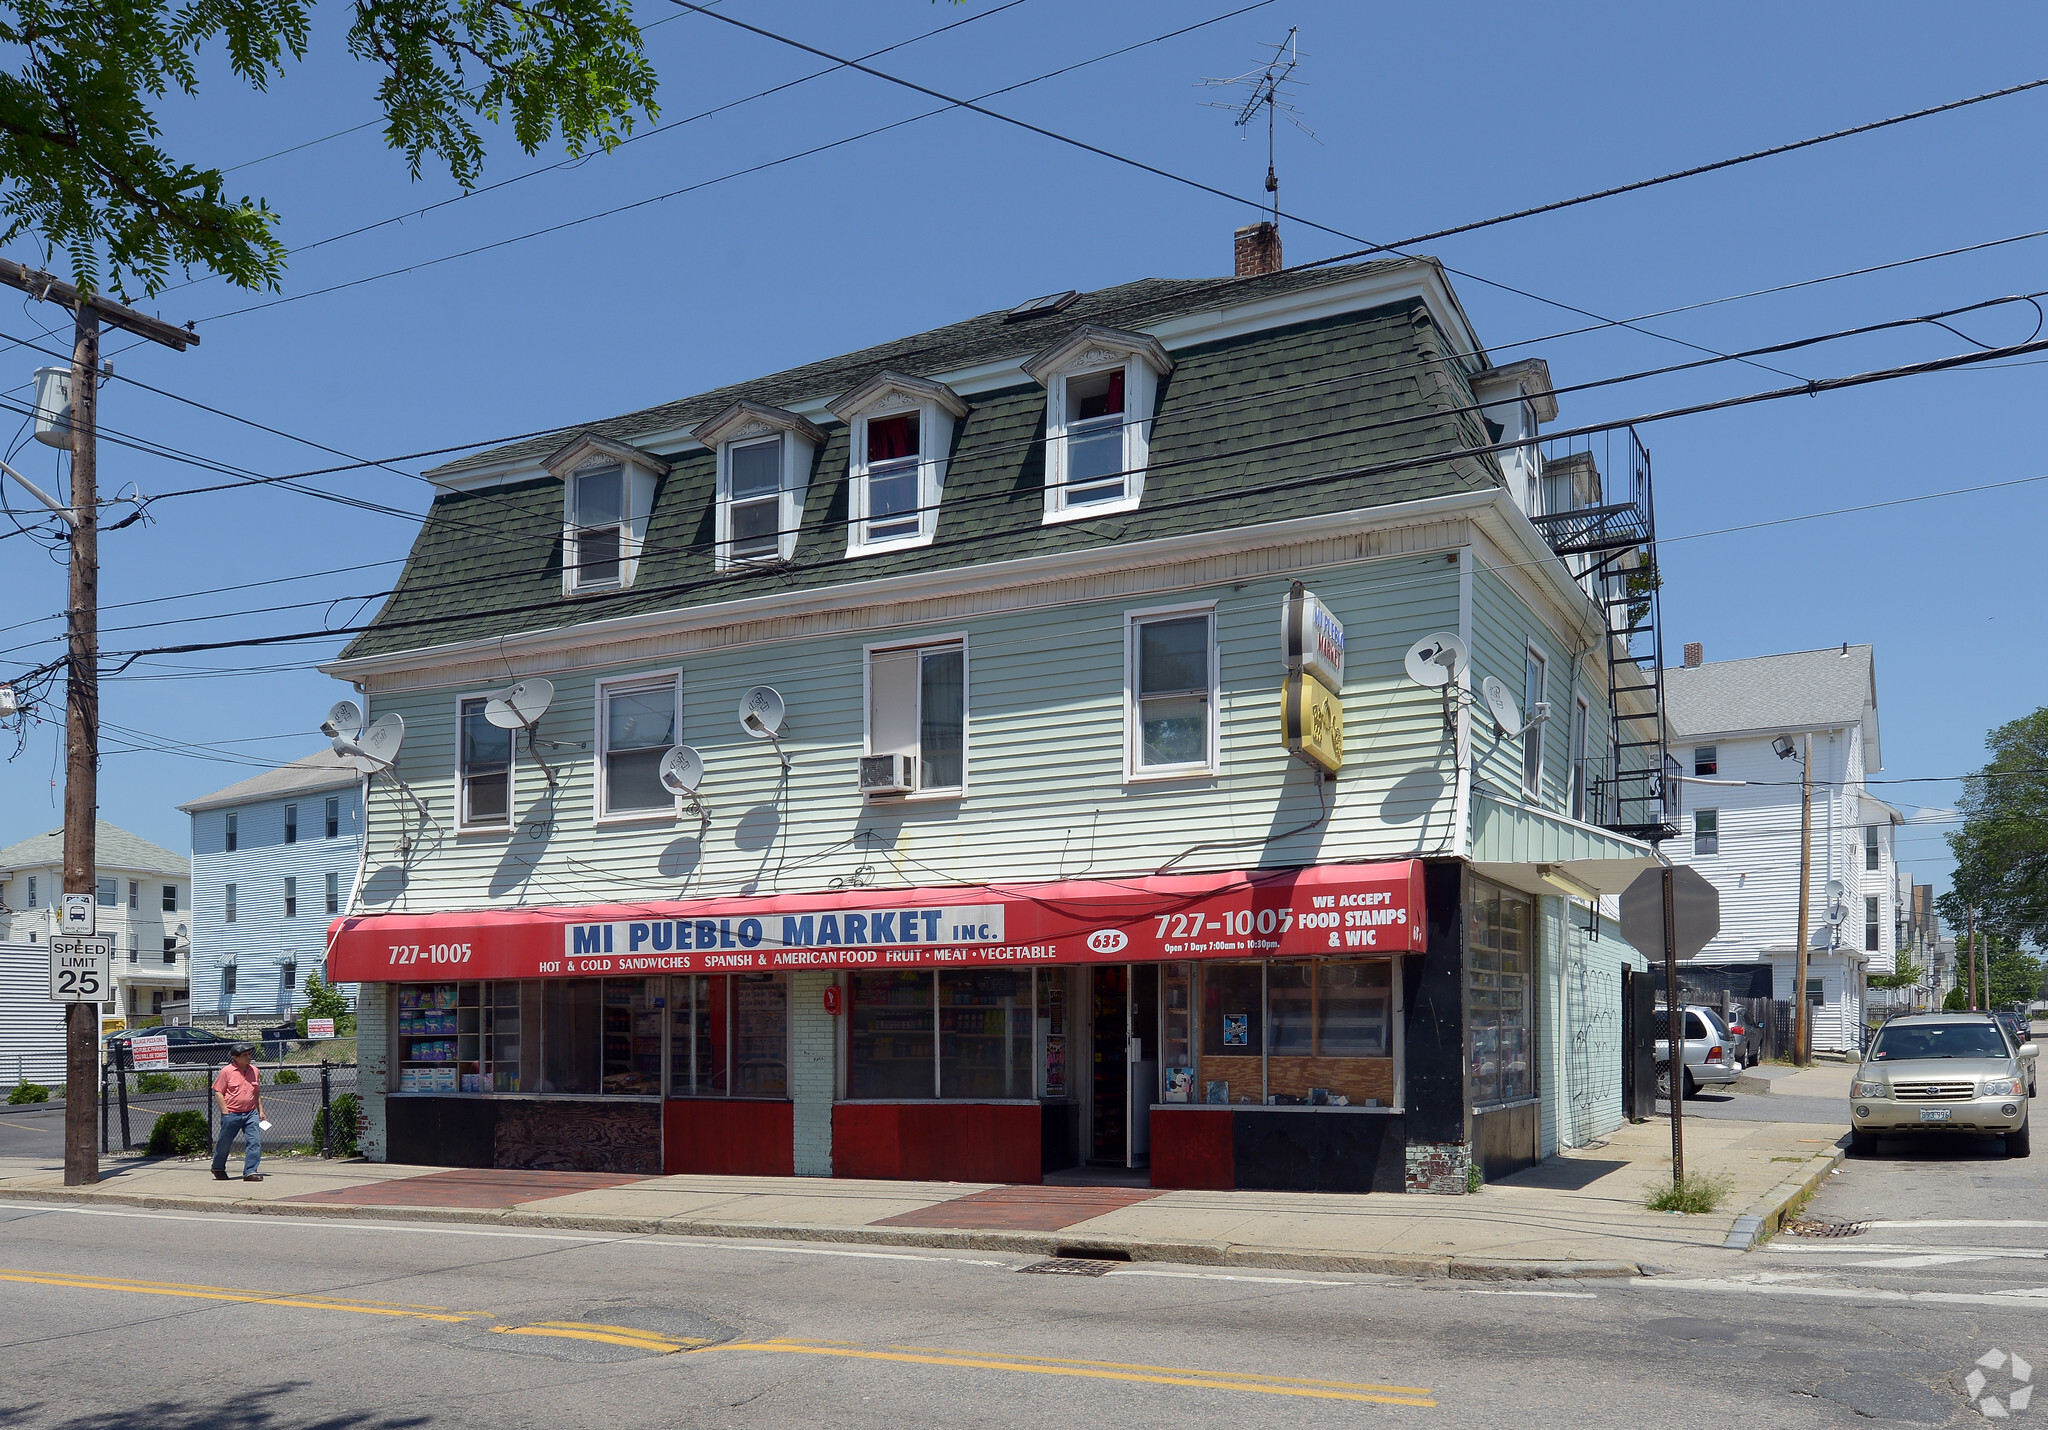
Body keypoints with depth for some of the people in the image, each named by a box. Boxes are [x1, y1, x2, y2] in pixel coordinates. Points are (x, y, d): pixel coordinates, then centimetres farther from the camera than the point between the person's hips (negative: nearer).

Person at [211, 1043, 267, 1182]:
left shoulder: (254, 1071, 10)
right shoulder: (227, 1071, -6)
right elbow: (218, 1092, -4)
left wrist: (260, 1110, 15)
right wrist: (225, 1112, -10)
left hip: (251, 1113, 4)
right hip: (231, 1114, -4)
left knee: (254, 1142, -9)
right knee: (224, 1143, 10)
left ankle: (250, 1172, -7)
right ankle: (218, 1169, 33)